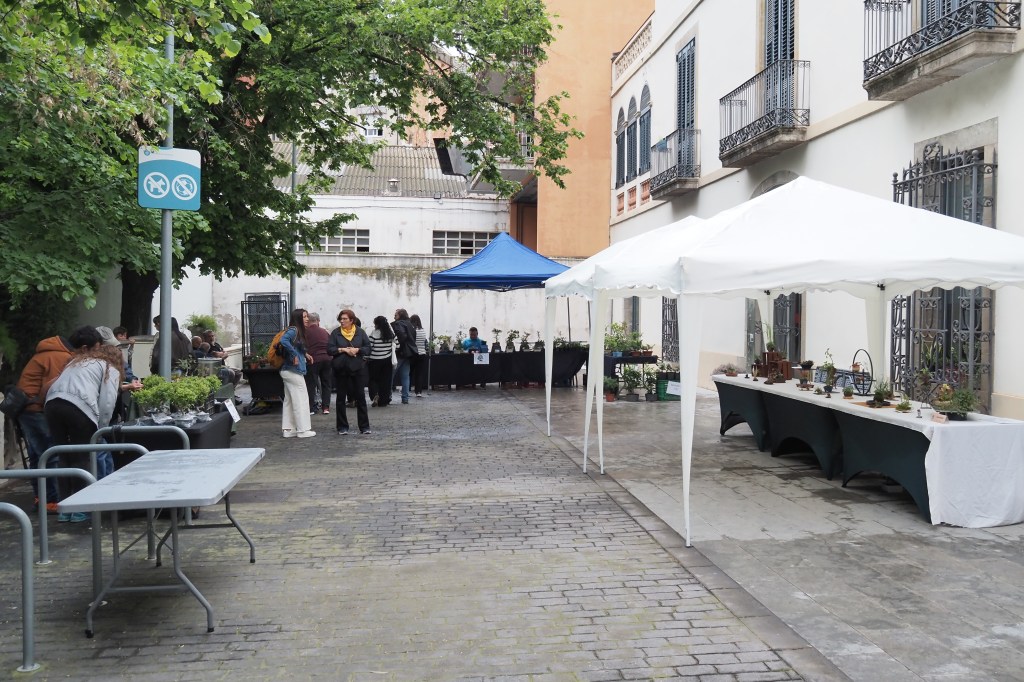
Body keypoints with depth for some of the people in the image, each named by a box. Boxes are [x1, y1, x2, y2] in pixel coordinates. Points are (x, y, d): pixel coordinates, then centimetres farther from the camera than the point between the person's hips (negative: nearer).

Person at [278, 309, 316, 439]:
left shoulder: (298, 331, 14)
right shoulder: (293, 330, -14)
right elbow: (284, 340, -31)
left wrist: (304, 354, 8)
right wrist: (295, 355, -24)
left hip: (288, 371, 10)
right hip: (294, 371, -10)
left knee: (289, 400, 11)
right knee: (301, 400, -2)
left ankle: (288, 429, 16)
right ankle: (303, 430, 3)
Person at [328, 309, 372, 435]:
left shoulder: (360, 332, 4)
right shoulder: (335, 333, 3)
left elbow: (368, 348, 1)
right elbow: (329, 350, -3)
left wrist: (357, 350, -15)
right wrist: (343, 350, -15)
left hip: (358, 369, 0)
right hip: (340, 369, 0)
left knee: (360, 397, 2)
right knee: (341, 398, 5)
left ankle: (364, 426, 9)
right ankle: (342, 427, 14)